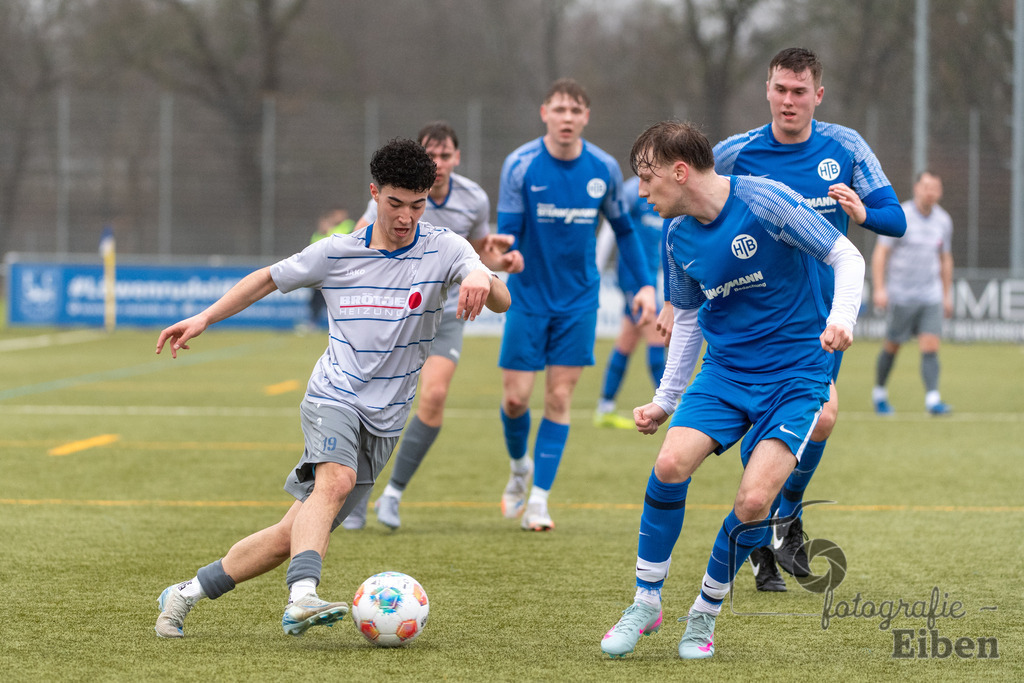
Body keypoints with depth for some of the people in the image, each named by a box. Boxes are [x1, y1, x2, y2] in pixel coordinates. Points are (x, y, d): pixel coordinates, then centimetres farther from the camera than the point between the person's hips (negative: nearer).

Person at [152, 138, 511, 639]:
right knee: (336, 481, -34)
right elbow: (269, 278, 18)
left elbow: (502, 301, -19)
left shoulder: (442, 249, -3)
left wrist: (482, 281, -43)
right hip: (334, 395, -1)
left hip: (384, 420, 1)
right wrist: (204, 319, 14)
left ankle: (187, 594, 16)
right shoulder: (336, 253, 2)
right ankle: (302, 597, -51)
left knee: (292, 534, 1)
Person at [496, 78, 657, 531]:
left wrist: (645, 284, 3)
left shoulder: (604, 169, -4)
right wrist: (505, 252, -34)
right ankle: (520, 467, 28)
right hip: (529, 298, -1)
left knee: (559, 397, -3)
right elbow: (508, 232, -10)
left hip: (578, 301, 1)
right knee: (515, 397, -3)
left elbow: (623, 229, 10)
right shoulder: (520, 165, -11)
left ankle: (539, 499, 3)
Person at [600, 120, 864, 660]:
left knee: (754, 500, -19)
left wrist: (841, 320, -29)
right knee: (670, 464, -18)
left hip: (796, 373, -5)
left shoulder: (765, 202, -17)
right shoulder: (679, 236, 2)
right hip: (725, 369, 5)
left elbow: (847, 258, -12)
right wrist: (664, 402, 20)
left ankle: (705, 613, 4)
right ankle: (646, 603, -1)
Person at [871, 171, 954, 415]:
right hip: (900, 295, -3)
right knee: (892, 346, 7)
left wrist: (947, 295, 18)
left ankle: (933, 399, -17)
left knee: (930, 347, -10)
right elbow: (880, 253, -9)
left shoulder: (943, 221, 6)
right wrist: (879, 289, -17)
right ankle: (879, 393, 28)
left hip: (930, 296, 3)